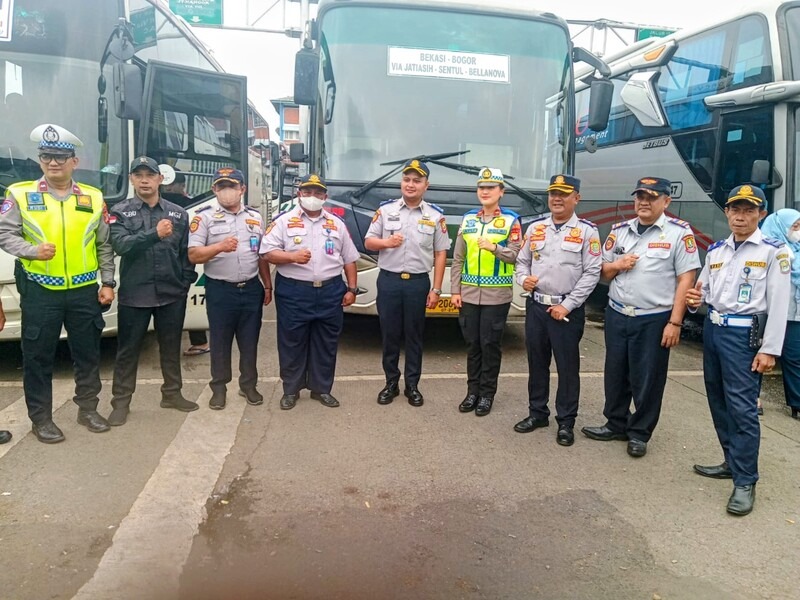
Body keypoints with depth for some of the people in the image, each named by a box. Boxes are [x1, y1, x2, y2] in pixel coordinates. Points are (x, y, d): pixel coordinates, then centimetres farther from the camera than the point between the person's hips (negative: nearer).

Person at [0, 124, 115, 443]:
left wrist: (108, 282, 6)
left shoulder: (93, 197, 7)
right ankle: (41, 419, 19)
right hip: (40, 291, -2)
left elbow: (104, 245, 10)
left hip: (85, 291, 2)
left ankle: (88, 409, 26)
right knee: (38, 357, 5)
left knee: (88, 353, 10)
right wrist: (32, 250, -18)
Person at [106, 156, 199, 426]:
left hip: (172, 293, 2)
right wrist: (155, 234, -27)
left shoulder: (178, 213, 7)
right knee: (128, 349, 7)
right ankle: (121, 402, 19)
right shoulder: (120, 211, 1)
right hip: (134, 293, -2)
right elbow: (120, 245, -16)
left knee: (171, 346, 14)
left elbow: (186, 252, 7)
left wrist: (186, 282, -1)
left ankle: (172, 393, 29)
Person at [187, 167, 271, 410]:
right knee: (220, 341, 7)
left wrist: (267, 285, 13)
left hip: (251, 288, 3)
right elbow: (193, 255, -10)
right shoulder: (205, 217, -3)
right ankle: (219, 387, 20)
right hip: (220, 290, -3)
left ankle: (249, 384, 25)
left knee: (250, 341, 11)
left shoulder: (255, 216, 10)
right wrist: (220, 247, -26)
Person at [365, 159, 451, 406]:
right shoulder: (385, 209, 3)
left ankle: (412, 385, 21)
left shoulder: (435, 215, 2)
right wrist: (386, 242, -15)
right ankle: (391, 383, 22)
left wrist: (436, 289, -2)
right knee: (389, 335, 8)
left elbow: (440, 253, 2)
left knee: (414, 336, 8)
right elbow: (368, 242, 8)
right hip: (388, 280, 1)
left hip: (418, 282, -1)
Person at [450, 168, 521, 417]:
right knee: (472, 344, 10)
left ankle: (487, 394, 16)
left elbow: (515, 256, -8)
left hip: (497, 295, -3)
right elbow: (458, 258, 9)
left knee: (490, 345, 4)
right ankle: (473, 391, 22)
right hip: (469, 293, 3)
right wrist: (454, 290, 4)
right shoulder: (468, 219, 9)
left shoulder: (511, 220, -1)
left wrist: (494, 248, -25)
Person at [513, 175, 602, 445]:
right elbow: (522, 261, 16)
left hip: (567, 309, -4)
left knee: (567, 366, 3)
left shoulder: (587, 231, -3)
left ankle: (566, 422, 15)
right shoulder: (535, 228, 9)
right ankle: (537, 413, 28)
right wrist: (523, 278, -7)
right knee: (536, 362, 13)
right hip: (536, 306, 4)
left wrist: (567, 305, -12)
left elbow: (591, 273, -7)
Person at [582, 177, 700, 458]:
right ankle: (616, 425, 31)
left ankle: (639, 434, 22)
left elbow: (686, 279, -10)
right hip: (616, 315, 5)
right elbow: (603, 272, 16)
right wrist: (616, 265, -8)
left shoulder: (679, 232, -7)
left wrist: (675, 322, -15)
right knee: (615, 374, 15)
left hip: (654, 320, -5)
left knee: (647, 380, 6)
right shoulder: (619, 230, 9)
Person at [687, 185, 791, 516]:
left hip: (744, 334, -7)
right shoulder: (715, 250, 11)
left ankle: (745, 482, 3)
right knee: (718, 403, 15)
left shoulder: (773, 251, -7)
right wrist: (695, 300, -6)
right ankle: (733, 462, 31)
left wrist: (769, 349, -14)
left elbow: (779, 304, -10)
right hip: (712, 329, 7)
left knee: (742, 407, -7)